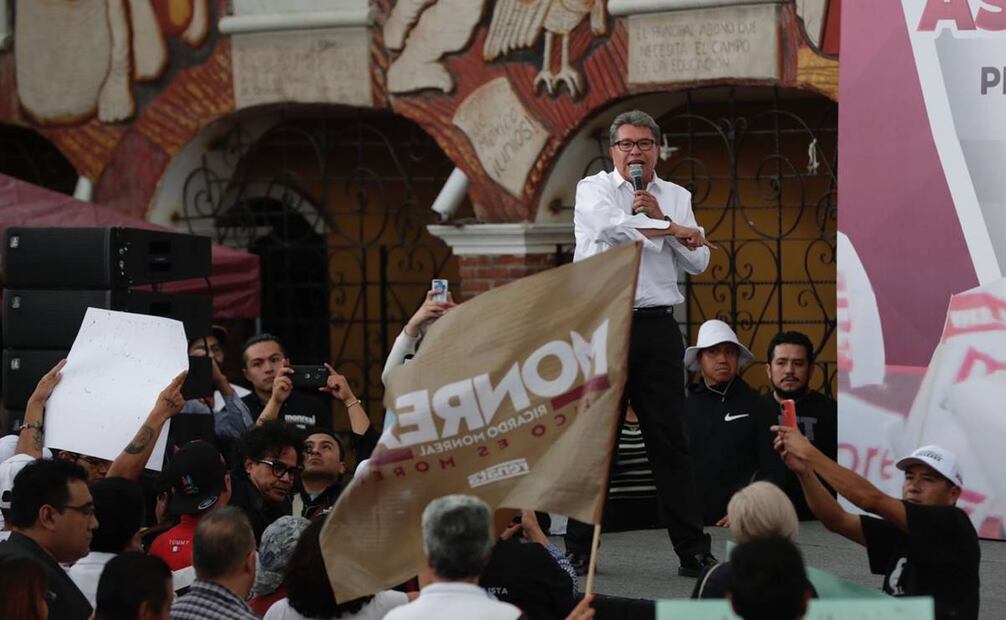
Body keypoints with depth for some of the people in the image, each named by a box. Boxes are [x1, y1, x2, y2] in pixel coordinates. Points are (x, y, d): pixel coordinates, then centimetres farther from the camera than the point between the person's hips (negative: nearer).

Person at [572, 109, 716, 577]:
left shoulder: (676, 198, 15)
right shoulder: (594, 189, 5)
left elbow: (697, 262, 5)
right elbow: (612, 227, -17)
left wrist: (659, 215, -6)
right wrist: (673, 230, -6)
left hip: (658, 327, 2)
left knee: (669, 437, 1)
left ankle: (693, 552, 2)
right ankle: (581, 551, 10)